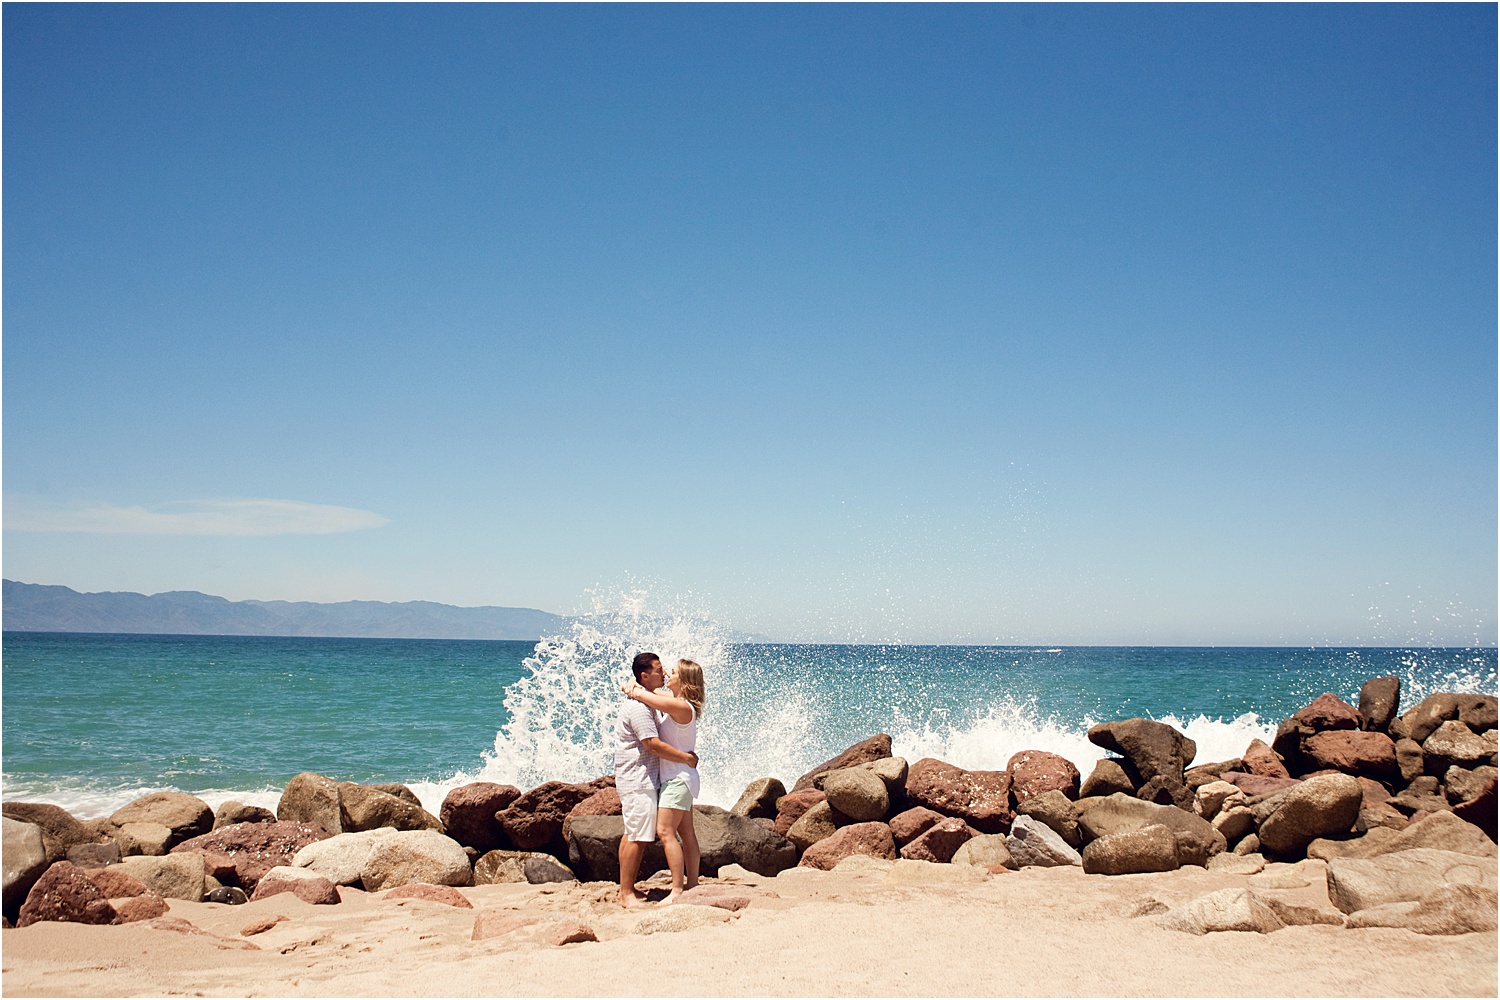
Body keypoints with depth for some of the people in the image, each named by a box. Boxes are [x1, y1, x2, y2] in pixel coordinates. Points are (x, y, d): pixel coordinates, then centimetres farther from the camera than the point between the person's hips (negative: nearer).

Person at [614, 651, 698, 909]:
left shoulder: (640, 702, 16)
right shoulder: (638, 707, -19)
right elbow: (653, 745, -24)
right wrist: (687, 758, -16)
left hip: (633, 778, 11)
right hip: (638, 780, -11)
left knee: (631, 834, 13)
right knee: (638, 838, -8)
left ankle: (627, 888, 19)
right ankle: (627, 893, -3)